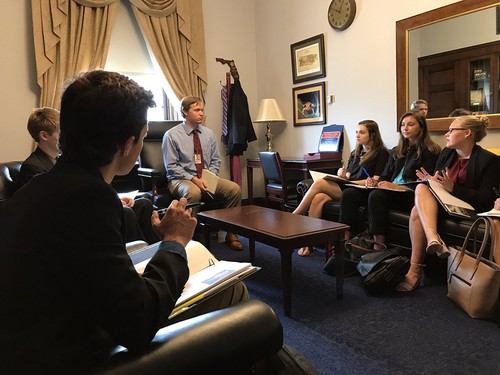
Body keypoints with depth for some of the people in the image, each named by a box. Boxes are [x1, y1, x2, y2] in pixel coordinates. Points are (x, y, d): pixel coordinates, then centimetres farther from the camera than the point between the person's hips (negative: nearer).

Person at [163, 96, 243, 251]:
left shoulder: (209, 134, 11)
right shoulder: (172, 135, -4)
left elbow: (215, 161, 12)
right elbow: (171, 167, -8)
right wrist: (193, 179, -20)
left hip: (207, 178, 5)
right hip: (182, 179, -4)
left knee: (234, 188, -21)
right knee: (193, 192, -40)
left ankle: (231, 233, -8)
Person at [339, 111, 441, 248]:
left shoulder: (430, 152, 5)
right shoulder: (396, 152, 26)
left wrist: (395, 186, -17)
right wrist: (374, 182, -2)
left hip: (410, 195, -6)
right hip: (390, 191, 6)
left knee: (376, 195, -37)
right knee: (349, 193, -18)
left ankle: (379, 247, -36)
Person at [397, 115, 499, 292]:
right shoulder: (446, 153, 16)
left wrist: (453, 188, -22)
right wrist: (431, 181, -9)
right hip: (440, 202, 6)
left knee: (418, 208, -32)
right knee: (422, 188, -28)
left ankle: (415, 271, -33)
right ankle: (433, 238, -44)